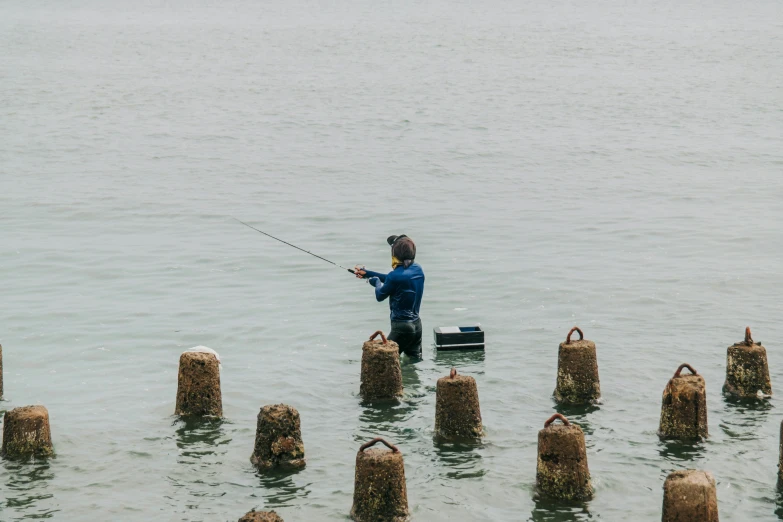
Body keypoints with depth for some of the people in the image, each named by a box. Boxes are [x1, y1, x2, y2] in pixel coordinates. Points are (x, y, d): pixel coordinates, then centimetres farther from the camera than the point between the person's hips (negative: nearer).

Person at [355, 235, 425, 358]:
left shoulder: (395, 276, -22)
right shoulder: (417, 269, 2)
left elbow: (380, 296, -5)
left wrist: (376, 282, 16)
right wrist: (367, 273, 23)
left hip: (401, 327, -8)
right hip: (417, 325, 8)